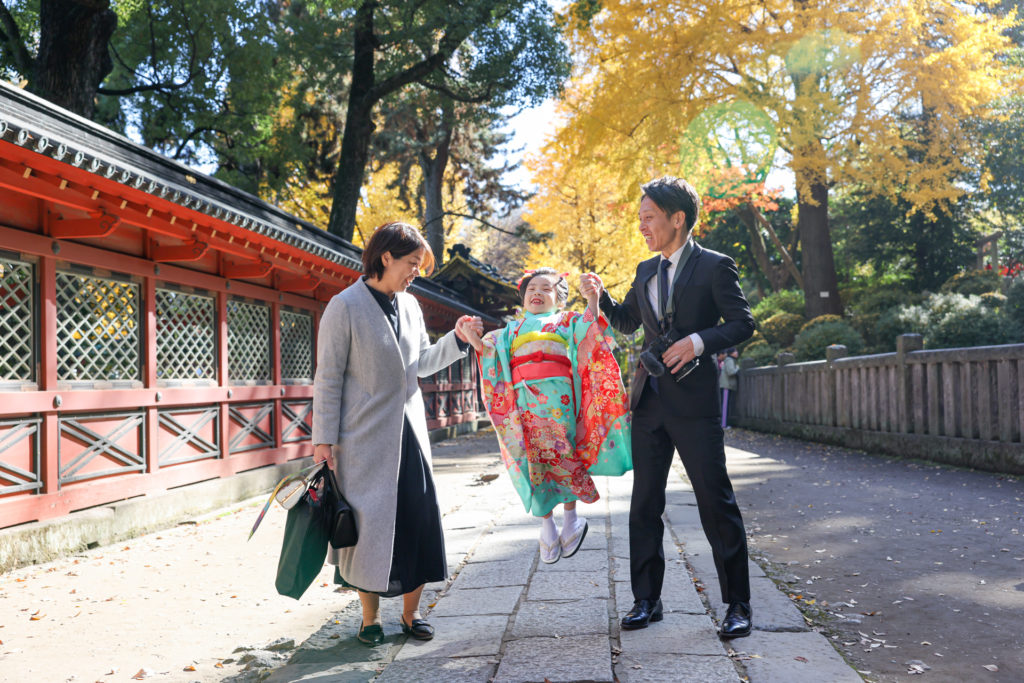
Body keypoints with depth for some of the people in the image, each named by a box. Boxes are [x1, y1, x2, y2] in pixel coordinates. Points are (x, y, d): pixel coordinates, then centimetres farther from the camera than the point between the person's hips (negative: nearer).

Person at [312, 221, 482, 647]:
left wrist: (457, 338, 4)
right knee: (369, 521, 2)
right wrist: (324, 439, -10)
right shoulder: (345, 307, -8)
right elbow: (328, 378, -8)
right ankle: (370, 617, 19)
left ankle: (411, 612, 21)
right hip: (365, 438, -6)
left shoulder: (410, 306, 10)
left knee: (419, 518, 5)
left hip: (408, 435, 6)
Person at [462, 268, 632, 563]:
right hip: (524, 398, 2)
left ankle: (571, 517, 8)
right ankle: (546, 523, 8)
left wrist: (593, 299, -17)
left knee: (562, 455, -7)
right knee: (534, 459, -2)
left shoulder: (565, 321, 17)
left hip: (557, 396, -2)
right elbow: (491, 350, 13)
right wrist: (474, 338, -5)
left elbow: (588, 331, -2)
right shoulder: (513, 328, 26)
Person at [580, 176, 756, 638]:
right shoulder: (645, 271, 15)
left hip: (694, 401, -6)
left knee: (715, 503, -1)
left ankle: (738, 605, 12)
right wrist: (600, 297, 8)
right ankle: (646, 600, 21)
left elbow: (743, 323, -5)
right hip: (649, 401, 6)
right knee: (644, 504, 9)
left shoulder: (714, 266, -3)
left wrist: (698, 341, -19)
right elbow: (627, 321, 26)